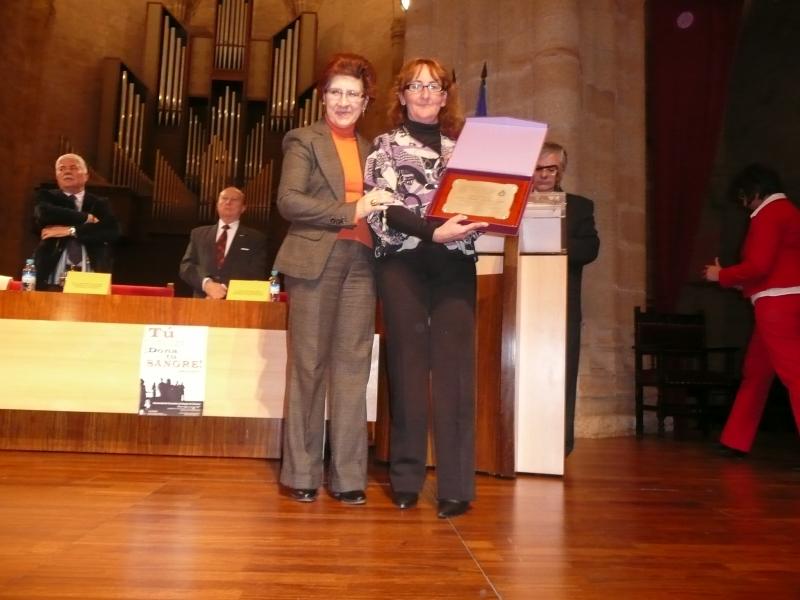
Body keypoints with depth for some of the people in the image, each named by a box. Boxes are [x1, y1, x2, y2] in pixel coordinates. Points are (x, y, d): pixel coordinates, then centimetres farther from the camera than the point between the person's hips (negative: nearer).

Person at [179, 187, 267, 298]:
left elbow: (256, 275, 0)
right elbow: (186, 266, 11)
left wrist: (225, 289, -13)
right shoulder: (198, 234, 20)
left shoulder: (256, 238, 11)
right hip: (203, 300, 2)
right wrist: (206, 283, -9)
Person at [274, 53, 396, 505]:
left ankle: (349, 476, 8)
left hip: (361, 262, 4)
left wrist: (378, 208, 3)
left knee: (353, 367, 1)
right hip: (316, 260, -4)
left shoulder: (370, 148, 20)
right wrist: (351, 211, -13)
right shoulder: (304, 140, 6)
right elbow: (289, 201, -7)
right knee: (309, 366, -1)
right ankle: (302, 473, 10)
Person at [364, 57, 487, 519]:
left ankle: (457, 485, 1)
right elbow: (383, 209, -5)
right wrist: (434, 232, -19)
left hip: (456, 265, 2)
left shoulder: (465, 144, 17)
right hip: (403, 264, -2)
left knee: (455, 370, -4)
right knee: (408, 368, 2)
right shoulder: (386, 146, 9)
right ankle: (407, 479, 13)